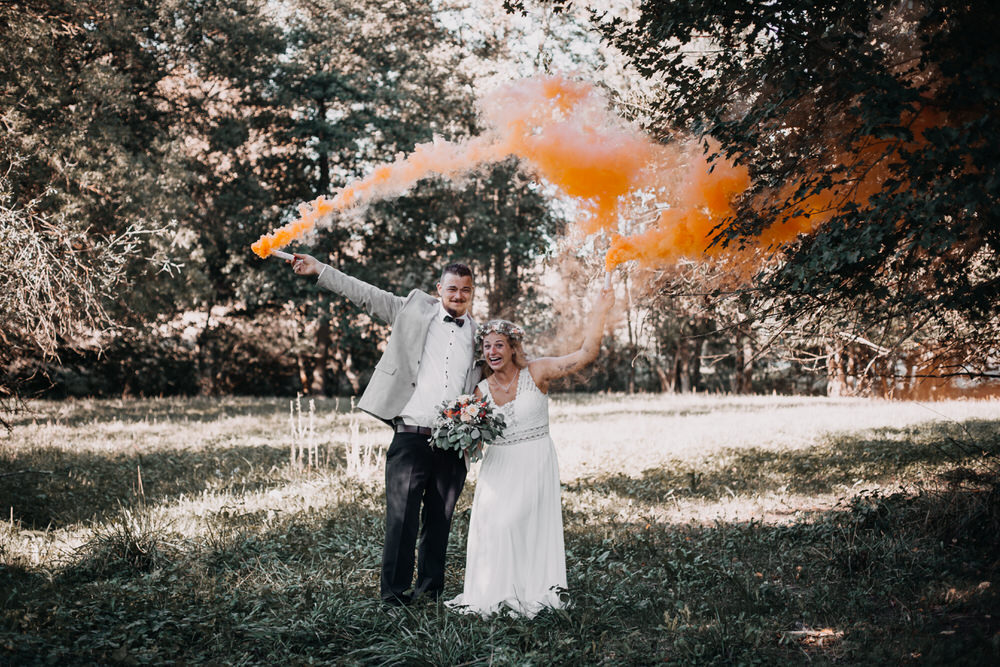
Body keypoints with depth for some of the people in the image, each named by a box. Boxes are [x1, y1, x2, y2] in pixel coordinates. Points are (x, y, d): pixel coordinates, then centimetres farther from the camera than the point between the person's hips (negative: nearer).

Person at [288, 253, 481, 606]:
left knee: (439, 524, 10)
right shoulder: (415, 309, 7)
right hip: (411, 439, -2)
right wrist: (319, 269, 1)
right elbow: (366, 294, 6)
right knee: (402, 520, -7)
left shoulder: (478, 336, 13)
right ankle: (395, 595, 3)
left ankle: (429, 593, 22)